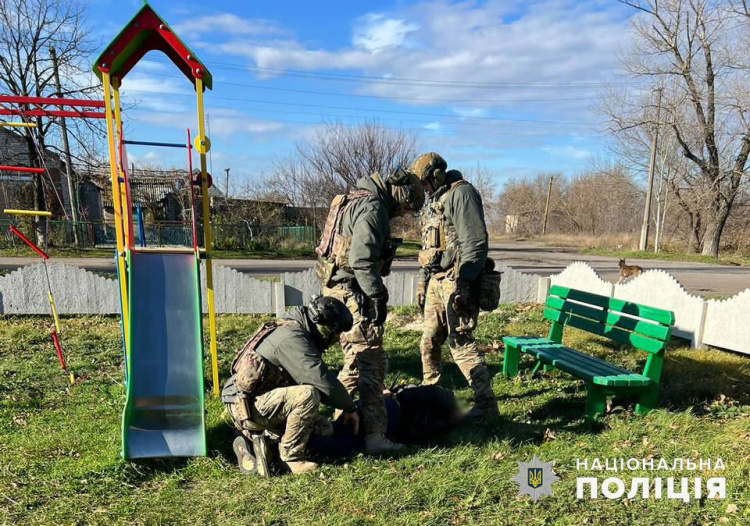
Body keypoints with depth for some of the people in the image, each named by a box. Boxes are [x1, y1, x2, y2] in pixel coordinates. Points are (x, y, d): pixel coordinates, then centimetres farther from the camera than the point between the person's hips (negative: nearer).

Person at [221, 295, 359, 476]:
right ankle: (290, 457, -10)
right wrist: (350, 407, -11)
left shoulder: (295, 331, 10)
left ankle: (255, 438, 10)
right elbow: (323, 380, -25)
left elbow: (315, 376, 18)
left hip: (262, 402, 10)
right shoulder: (291, 337, -21)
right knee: (308, 395, -27)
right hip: (247, 407, -9)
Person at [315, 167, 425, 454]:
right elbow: (362, 260, -23)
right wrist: (378, 297, -19)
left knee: (357, 358, 20)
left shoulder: (355, 202, 20)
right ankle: (374, 435, -5)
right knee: (372, 362, -8)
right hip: (352, 292, -11)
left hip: (338, 290, 11)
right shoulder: (372, 207, -13)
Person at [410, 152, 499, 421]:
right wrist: (423, 281, 22)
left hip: (455, 282, -9)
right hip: (435, 282, 9)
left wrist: (461, 283, -23)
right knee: (429, 341, 14)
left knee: (461, 343, -9)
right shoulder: (435, 201, 20)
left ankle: (486, 403, 1)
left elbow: (475, 243, -18)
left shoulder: (461, 193, -9)